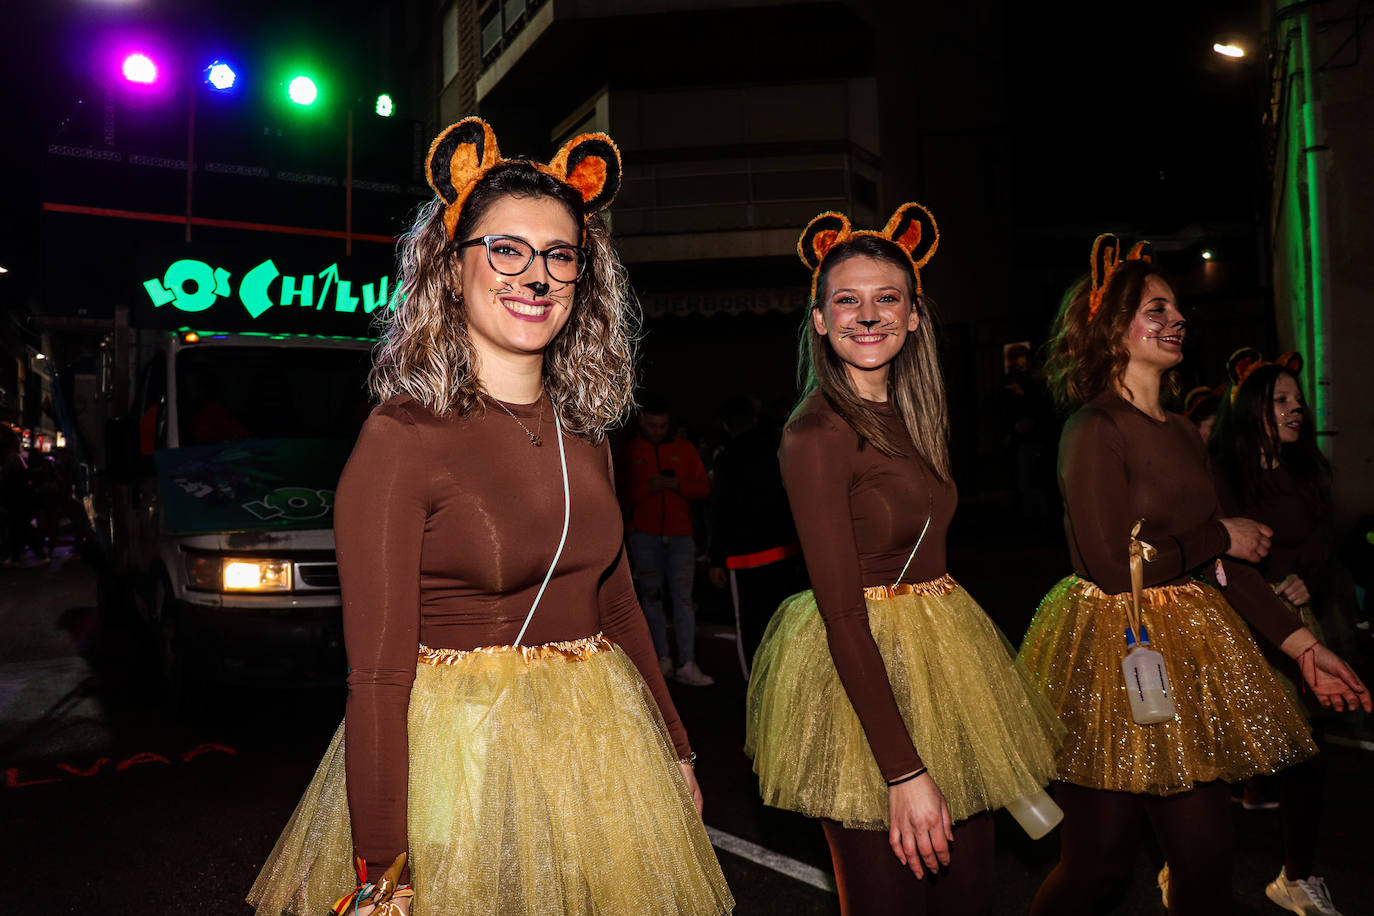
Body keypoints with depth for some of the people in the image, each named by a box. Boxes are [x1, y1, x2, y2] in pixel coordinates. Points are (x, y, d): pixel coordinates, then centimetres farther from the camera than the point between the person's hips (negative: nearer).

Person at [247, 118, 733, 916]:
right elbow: (378, 674, -16)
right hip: (456, 755, -6)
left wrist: (675, 752, 14)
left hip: (600, 738, 6)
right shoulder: (401, 439, -15)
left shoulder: (584, 434, 3)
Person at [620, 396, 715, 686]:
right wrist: (648, 487, -15)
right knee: (651, 596, 3)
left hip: (680, 533, 0)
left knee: (682, 597, -4)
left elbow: (704, 488, 6)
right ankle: (663, 659, 13)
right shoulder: (628, 451, 6)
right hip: (644, 533, 0)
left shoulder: (684, 448, 10)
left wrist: (678, 484, -12)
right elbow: (621, 495, 1)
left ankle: (687, 665, -5)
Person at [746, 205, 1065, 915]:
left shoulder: (909, 416, 8)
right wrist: (904, 770, -23)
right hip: (862, 673, -7)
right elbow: (842, 614, -20)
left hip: (942, 648, 8)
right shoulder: (816, 433, -17)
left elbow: (923, 546, 11)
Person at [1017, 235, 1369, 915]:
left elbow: (1223, 560, 16)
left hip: (1189, 651, 8)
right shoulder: (1095, 430, -12)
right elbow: (1114, 565, -19)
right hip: (1115, 655, -8)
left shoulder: (1182, 433, 13)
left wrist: (1302, 644, 11)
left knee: (1206, 854, 11)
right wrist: (1219, 537, -7)